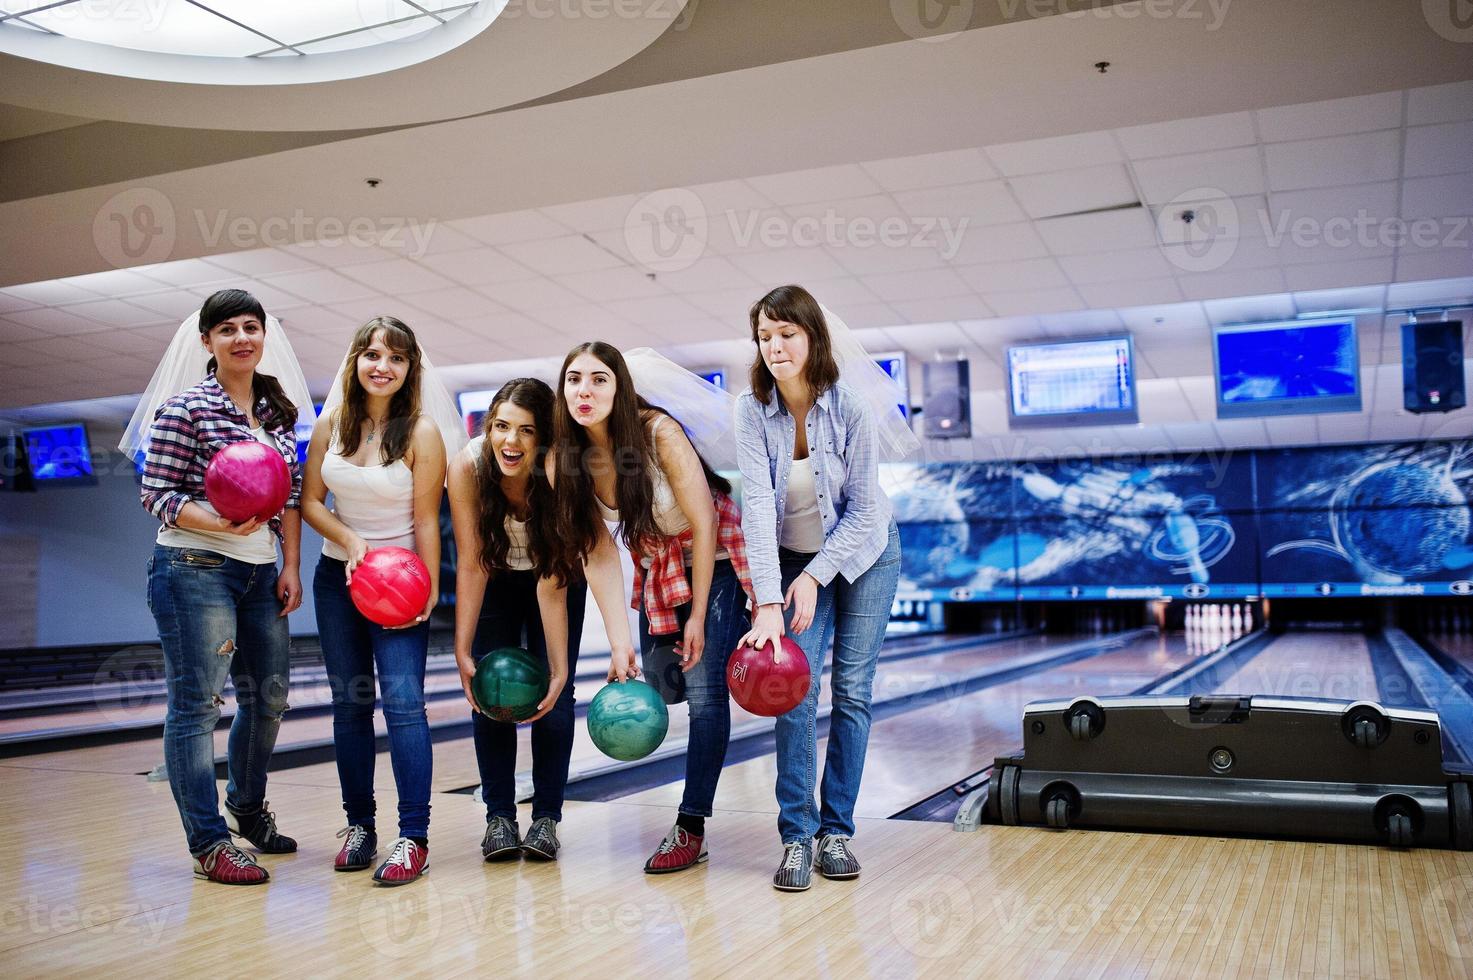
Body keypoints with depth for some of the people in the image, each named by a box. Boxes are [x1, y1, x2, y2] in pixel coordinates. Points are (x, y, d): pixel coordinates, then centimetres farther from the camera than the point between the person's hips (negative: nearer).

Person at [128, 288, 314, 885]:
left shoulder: (279, 411, 11)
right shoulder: (184, 408, -6)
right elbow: (156, 494, -9)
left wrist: (290, 568, 6)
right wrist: (219, 524, -24)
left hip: (261, 573, 7)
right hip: (194, 569, -6)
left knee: (268, 697, 14)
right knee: (197, 704, -3)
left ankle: (247, 807, 37)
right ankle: (209, 843, 5)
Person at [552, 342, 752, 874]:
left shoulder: (658, 433, -27)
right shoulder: (571, 456, -13)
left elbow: (703, 525, -20)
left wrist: (698, 618, -16)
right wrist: (619, 642, -17)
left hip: (713, 565, -5)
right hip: (657, 572, 5)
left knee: (704, 694, -11)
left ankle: (691, 829, -3)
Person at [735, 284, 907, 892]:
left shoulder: (851, 409, -22)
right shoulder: (753, 410, -18)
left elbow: (863, 509, -17)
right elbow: (757, 502, -27)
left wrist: (816, 576, -22)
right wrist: (768, 602, -35)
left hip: (862, 554, -1)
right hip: (795, 559, 1)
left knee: (852, 692, -1)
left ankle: (836, 830, 10)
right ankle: (796, 836, -2)